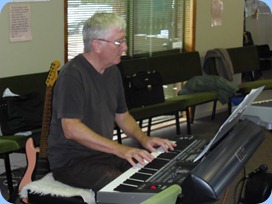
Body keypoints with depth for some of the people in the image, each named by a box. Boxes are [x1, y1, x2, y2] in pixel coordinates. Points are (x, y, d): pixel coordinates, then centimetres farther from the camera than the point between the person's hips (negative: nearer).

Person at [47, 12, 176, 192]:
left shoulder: (113, 71, 9)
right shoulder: (72, 74, -19)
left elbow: (122, 115, 19)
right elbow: (71, 129, -28)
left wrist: (143, 139, -1)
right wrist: (119, 149, -33)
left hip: (105, 152, 8)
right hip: (72, 161, -8)